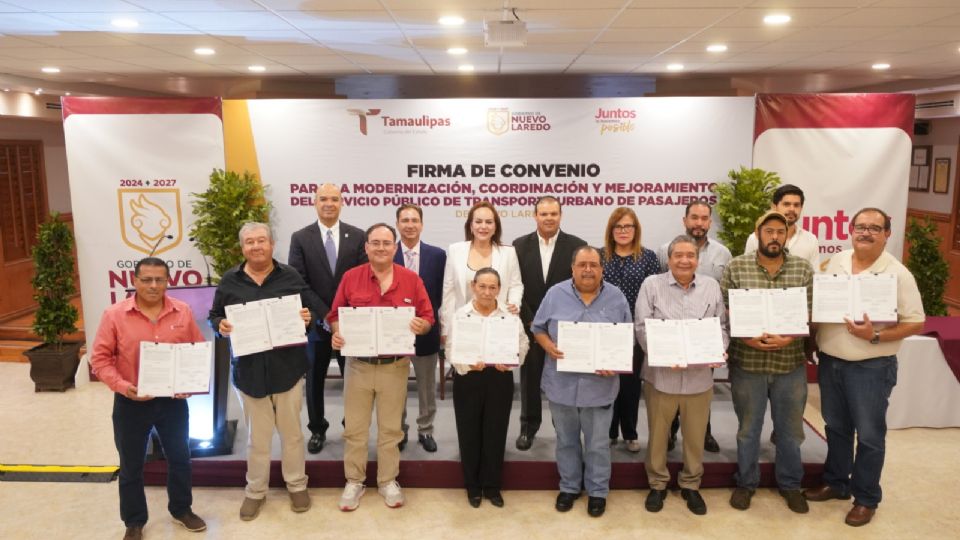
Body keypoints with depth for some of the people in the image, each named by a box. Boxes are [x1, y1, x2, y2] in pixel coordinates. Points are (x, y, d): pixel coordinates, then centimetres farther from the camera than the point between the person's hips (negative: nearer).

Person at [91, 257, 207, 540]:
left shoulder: (183, 312, -3)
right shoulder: (114, 315, -10)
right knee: (131, 465, 12)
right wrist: (123, 387, -21)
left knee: (179, 457, 16)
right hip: (131, 403, -2)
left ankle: (182, 509, 37)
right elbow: (100, 358, -7)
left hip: (173, 400, 2)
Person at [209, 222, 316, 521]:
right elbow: (214, 315, 9)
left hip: (287, 367, -1)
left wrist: (308, 318, -18)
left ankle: (297, 485, 31)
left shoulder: (290, 276, -1)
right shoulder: (229, 281, 2)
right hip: (248, 370, 1)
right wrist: (220, 325, -13)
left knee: (291, 431, 13)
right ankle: (255, 490, 31)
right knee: (257, 436, 14)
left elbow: (311, 310, 4)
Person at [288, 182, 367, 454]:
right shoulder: (300, 238, -3)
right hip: (316, 321, 0)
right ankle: (317, 429, 30)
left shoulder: (357, 236, -1)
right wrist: (325, 315, -15)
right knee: (314, 379, 13)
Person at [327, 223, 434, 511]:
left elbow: (428, 318, 1)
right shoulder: (350, 277, -1)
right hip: (358, 364, 0)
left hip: (395, 366, 0)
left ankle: (388, 481, 28)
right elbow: (335, 315, 3)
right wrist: (337, 333, -17)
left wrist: (421, 326, -22)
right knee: (354, 428, 9)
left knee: (390, 428, 12)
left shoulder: (411, 279, -1)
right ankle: (354, 482, 25)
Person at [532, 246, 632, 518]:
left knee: (597, 444, 12)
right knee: (566, 440, 17)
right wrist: (549, 347, -15)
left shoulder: (616, 298, -3)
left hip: (599, 385, -1)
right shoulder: (555, 294, -3)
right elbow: (538, 328, 4)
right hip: (561, 384, 1)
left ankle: (598, 491, 31)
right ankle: (569, 487, 36)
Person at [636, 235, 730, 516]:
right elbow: (642, 326, -7)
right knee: (658, 434, 11)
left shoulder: (712, 286, 7)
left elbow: (721, 326, 9)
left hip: (699, 376, 2)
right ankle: (657, 484, 30)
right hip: (661, 375, -2)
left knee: (695, 435, 14)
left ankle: (691, 485, 33)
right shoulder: (652, 285, -3)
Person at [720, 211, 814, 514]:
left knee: (790, 428, 16)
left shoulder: (804, 269, 1)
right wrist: (746, 338, -18)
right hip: (747, 363, -1)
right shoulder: (736, 267, -4)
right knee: (748, 427, 13)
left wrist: (789, 338, -17)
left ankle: (790, 484, 35)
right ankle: (746, 483, 31)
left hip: (790, 364, 2)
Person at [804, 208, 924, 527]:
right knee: (836, 427, 18)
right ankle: (836, 483, 34)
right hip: (829, 361, 5)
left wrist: (875, 336, -24)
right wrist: (813, 343, -2)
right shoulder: (835, 263, 3)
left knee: (869, 435, 7)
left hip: (871, 367, -5)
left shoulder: (897, 273, -11)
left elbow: (916, 323, -11)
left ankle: (866, 498, 22)